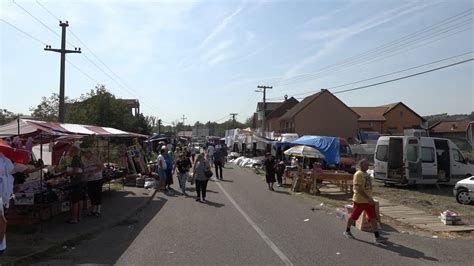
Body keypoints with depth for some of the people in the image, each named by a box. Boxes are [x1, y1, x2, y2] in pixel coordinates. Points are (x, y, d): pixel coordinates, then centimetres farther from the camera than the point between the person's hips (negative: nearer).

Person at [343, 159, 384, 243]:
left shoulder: (367, 174, 11)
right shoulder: (358, 174, -17)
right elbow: (359, 189, -24)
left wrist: (370, 199, 19)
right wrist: (368, 199, -27)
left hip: (369, 200, 8)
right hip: (359, 201, -7)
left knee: (373, 218, 1)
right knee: (354, 217, 7)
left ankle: (377, 236, 4)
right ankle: (347, 231, 26)